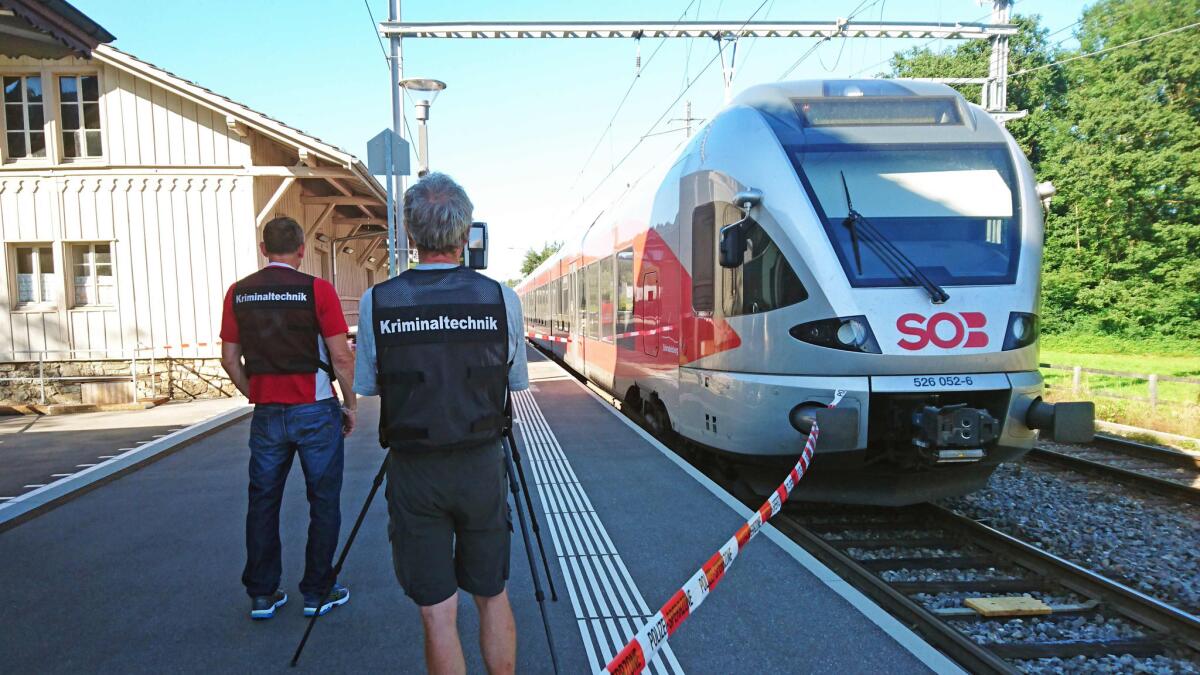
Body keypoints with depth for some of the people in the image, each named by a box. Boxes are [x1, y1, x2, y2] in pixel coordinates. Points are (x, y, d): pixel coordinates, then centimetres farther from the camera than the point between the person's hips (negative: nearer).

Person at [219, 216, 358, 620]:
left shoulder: (238, 294, 3)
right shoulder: (317, 290, -9)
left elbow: (229, 357, 7)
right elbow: (341, 356, -11)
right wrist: (350, 405, 0)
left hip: (267, 414, 4)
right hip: (316, 411, -4)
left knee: (263, 503, 14)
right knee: (323, 503, 8)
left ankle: (261, 594, 21)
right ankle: (317, 593, 15)